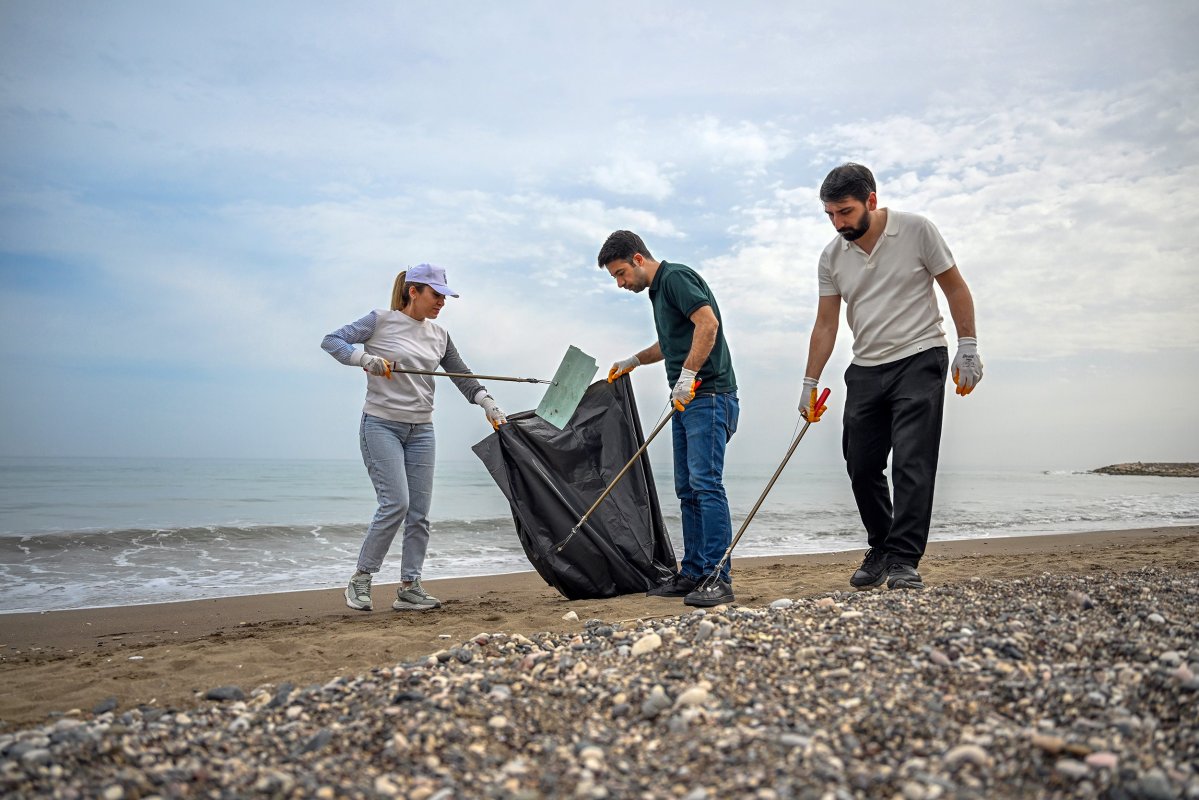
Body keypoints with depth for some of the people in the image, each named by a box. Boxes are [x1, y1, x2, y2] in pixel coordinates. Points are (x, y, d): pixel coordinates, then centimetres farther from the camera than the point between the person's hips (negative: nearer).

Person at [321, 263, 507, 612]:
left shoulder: (439, 335, 11)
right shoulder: (382, 320, -4)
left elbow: (462, 376, 16)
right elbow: (331, 341, -5)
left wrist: (489, 406, 5)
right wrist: (365, 358, -21)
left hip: (421, 431, 6)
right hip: (381, 425, -6)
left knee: (419, 512, 2)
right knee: (396, 503, -15)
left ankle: (409, 588, 12)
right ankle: (360, 580, 2)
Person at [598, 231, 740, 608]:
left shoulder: (676, 276, -8)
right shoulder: (659, 290, 21)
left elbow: (708, 323, -22)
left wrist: (687, 375, -23)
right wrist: (635, 360, 27)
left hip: (708, 395, -10)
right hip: (685, 400, 10)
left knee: (706, 483, -14)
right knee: (687, 489, 9)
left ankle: (719, 578, -12)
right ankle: (693, 573, 14)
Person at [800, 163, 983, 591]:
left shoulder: (917, 230, -6)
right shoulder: (832, 257, 4)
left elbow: (955, 288, 0)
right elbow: (826, 324, 7)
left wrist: (967, 348, -7)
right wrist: (810, 384, 5)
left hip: (919, 359, -4)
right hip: (865, 370, 5)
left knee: (911, 463, -13)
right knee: (861, 467, 5)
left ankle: (903, 561, -8)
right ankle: (881, 550, 22)